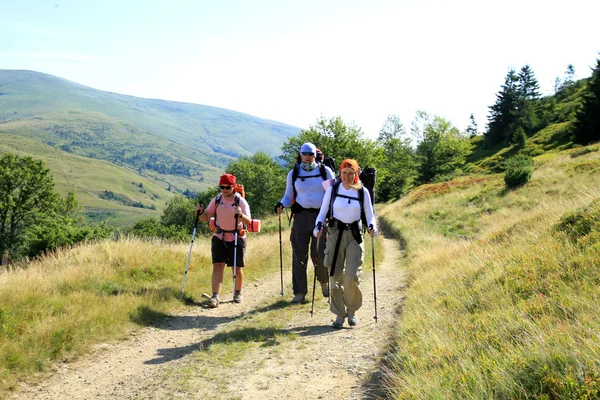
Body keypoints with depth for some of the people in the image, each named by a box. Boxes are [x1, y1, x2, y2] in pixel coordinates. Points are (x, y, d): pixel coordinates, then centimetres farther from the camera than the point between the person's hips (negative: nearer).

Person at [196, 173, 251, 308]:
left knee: (237, 268, 7)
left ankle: (238, 293, 29)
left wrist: (240, 215, -41)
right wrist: (201, 212, -18)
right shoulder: (216, 200, 0)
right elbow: (205, 219, 3)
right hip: (219, 237, 2)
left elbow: (248, 222, -21)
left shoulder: (241, 201, -10)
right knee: (218, 266, -9)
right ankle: (215, 297, -14)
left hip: (237, 238, -2)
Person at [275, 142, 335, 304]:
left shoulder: (325, 171, 5)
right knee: (299, 254, -1)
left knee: (320, 253, -4)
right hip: (301, 216, 1)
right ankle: (299, 292, 8)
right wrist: (281, 205, -8)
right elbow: (288, 196, 14)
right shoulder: (293, 174, 9)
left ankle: (324, 281, 27)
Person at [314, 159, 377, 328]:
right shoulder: (332, 189, 3)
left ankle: (352, 310, 12)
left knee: (352, 276, -11)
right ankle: (339, 314, 12)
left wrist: (372, 226, -14)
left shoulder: (363, 191, 3)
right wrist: (319, 226, -13)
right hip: (335, 234, 1)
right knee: (336, 276, 0)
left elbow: (369, 215, 7)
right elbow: (323, 211, 6)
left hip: (355, 235, -1)